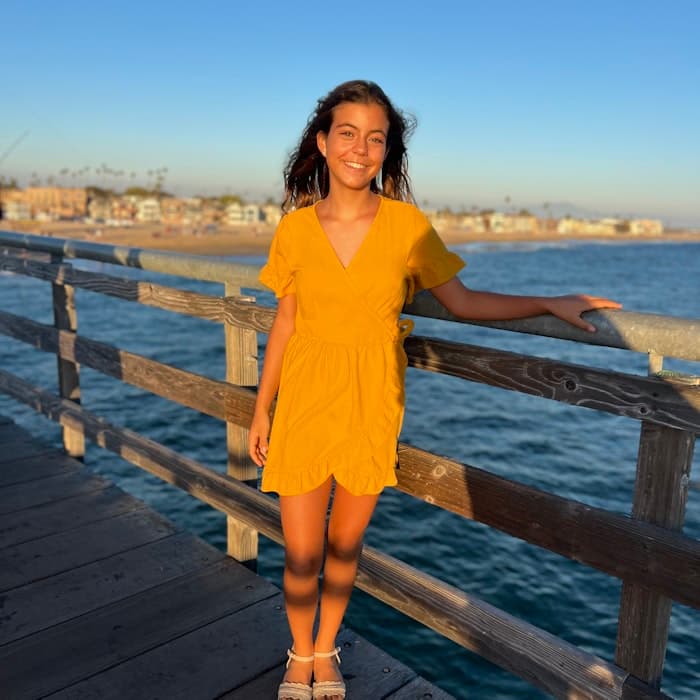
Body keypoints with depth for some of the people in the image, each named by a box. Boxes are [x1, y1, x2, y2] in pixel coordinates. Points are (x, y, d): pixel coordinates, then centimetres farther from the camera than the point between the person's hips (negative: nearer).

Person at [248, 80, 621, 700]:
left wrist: (551, 304, -8)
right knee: (301, 554, 9)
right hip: (305, 401, 0)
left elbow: (463, 302, 1)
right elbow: (285, 324, 3)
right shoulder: (295, 228, -4)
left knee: (344, 545, 17)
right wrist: (262, 410, 8)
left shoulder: (408, 225, -7)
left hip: (371, 406, 0)